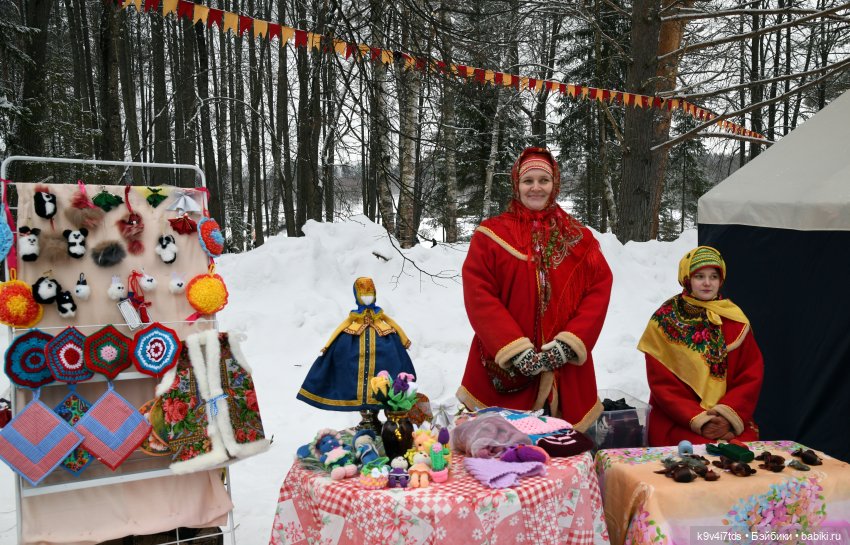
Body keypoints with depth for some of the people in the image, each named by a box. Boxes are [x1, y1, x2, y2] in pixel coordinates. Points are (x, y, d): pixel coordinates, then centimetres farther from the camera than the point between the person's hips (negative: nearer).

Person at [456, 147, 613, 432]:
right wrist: (517, 350, -15)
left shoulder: (578, 237, 9)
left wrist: (569, 344, -12)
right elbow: (478, 296, -6)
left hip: (565, 376, 2)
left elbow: (599, 290, 2)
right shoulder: (491, 234, 2)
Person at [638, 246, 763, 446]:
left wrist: (729, 415, -11)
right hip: (676, 421, -2)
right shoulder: (664, 321, -1)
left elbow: (752, 376, 4)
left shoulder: (735, 319, 6)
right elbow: (662, 383, -4)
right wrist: (698, 419, -14)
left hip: (731, 422, 2)